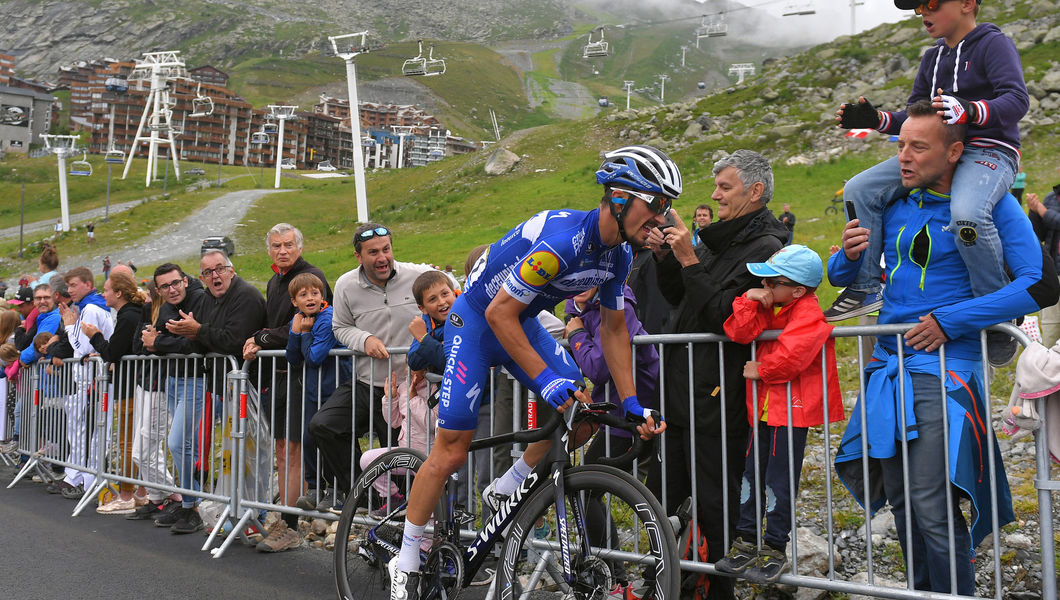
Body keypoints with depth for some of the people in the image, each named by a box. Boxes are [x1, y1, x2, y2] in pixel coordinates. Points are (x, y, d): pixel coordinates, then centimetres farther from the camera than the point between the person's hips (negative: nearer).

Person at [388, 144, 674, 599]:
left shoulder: (619, 254, -7)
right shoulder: (561, 239, -34)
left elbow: (614, 328, 4)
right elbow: (499, 313, -31)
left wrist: (631, 403, -1)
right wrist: (545, 378, -31)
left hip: (524, 321, 7)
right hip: (476, 319, -7)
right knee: (450, 453, -8)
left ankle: (503, 493, 10)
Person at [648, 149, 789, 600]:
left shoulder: (765, 249, -12)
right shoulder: (720, 239, 15)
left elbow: (724, 316, -22)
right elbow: (679, 298, 18)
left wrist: (690, 262, -20)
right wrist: (666, 257, 3)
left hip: (717, 398, -9)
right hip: (680, 390, 9)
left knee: (715, 506, 1)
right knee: (665, 498, 17)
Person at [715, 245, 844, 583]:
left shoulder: (808, 314, -16)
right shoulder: (768, 306, 9)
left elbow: (790, 357, -29)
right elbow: (738, 333, -2)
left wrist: (760, 370, -14)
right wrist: (748, 302, -13)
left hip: (792, 407, -8)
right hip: (763, 405, 8)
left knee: (779, 479, -2)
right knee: (752, 473, 11)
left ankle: (775, 549, 9)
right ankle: (747, 541, 21)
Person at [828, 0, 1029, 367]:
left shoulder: (993, 44, -2)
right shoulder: (932, 58, 20)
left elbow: (1017, 99, -17)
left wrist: (970, 111, -35)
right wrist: (875, 120, 4)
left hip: (989, 151, -7)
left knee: (967, 215, -38)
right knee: (860, 189, -9)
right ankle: (865, 288, -4)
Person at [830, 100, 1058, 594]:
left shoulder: (990, 205, -4)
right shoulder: (893, 205, 10)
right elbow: (841, 278, 18)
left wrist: (948, 321, -16)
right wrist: (849, 255, -6)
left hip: (945, 368, -5)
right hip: (888, 367, 6)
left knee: (932, 507, -10)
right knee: (901, 502, 12)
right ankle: (922, 592, 29)